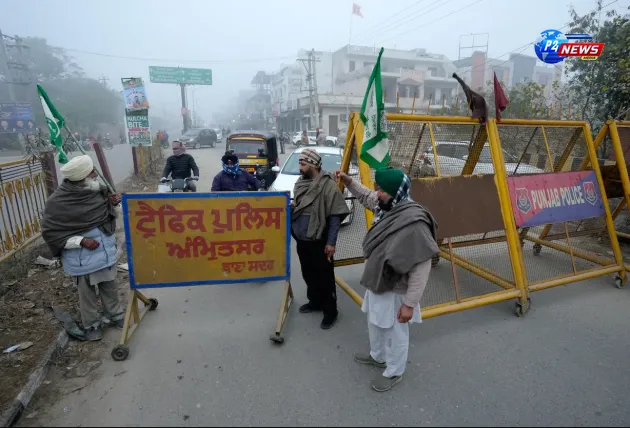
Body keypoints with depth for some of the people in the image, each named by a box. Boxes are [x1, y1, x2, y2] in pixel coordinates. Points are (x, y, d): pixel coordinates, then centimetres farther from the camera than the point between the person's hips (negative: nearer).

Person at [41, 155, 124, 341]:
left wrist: (112, 203, -10)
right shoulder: (57, 202, -19)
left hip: (106, 251, 5)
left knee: (110, 288, 20)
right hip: (82, 259, -4)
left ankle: (116, 315, 40)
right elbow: (49, 233, -14)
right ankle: (92, 325, 35)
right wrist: (81, 241, -23)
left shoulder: (96, 190, -4)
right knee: (87, 294, 14)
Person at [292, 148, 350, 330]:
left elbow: (335, 216, -17)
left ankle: (330, 311, 21)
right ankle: (315, 301, 41)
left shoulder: (328, 185, -17)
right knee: (308, 275, 21)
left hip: (319, 242, -7)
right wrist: (289, 207, -1)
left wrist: (331, 242, -17)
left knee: (325, 278, 5)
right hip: (301, 241, 8)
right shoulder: (300, 183, 7)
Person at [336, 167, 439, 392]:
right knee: (375, 324, 28)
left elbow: (421, 269, -27)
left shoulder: (414, 223, -31)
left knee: (396, 334, 15)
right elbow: (367, 197, 19)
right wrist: (349, 181, 5)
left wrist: (410, 303, -23)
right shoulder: (387, 208, -5)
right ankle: (378, 356, 54)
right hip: (377, 284, 9)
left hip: (395, 291, -9)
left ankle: (394, 373, 39)